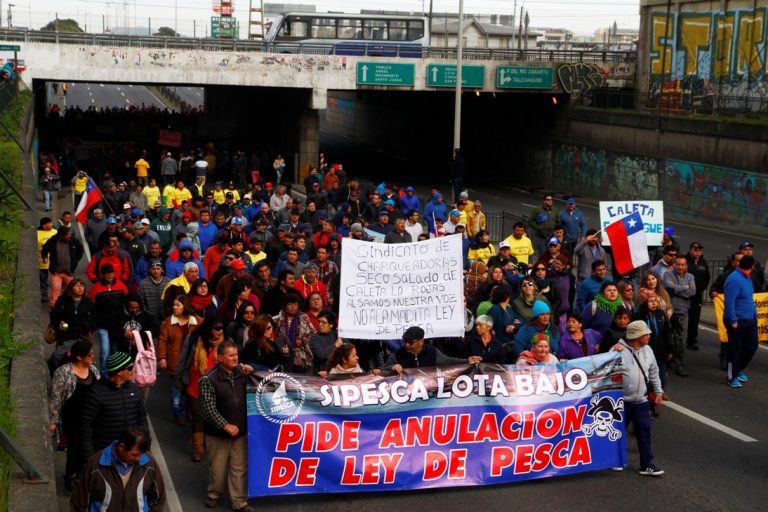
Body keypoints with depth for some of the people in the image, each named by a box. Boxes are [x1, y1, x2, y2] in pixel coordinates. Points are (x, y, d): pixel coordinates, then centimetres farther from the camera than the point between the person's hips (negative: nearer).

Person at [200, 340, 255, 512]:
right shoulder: (209, 379, -14)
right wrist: (225, 425, -21)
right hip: (218, 432, -3)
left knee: (240, 468, 7)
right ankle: (214, 494, 34)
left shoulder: (241, 372, 1)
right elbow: (208, 409, -17)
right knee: (217, 467, 11)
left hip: (240, 430, 4)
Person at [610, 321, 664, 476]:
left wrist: (658, 391, 14)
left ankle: (646, 465, 8)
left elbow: (654, 373, 16)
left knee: (644, 431, 2)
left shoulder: (647, 350, 6)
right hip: (622, 400, -5)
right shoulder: (619, 350, -15)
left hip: (641, 401, 5)